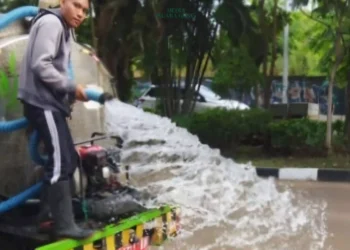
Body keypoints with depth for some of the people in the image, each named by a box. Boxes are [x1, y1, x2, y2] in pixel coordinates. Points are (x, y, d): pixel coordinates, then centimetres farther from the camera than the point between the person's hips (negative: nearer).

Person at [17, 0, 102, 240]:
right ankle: (65, 224, -8)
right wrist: (72, 88, -16)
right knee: (61, 161, -12)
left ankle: (53, 211, 21)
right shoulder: (51, 23, -11)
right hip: (42, 102, -10)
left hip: (51, 102, 10)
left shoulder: (65, 29, 20)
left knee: (67, 159, 13)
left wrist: (71, 92, 2)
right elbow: (40, 65, -21)